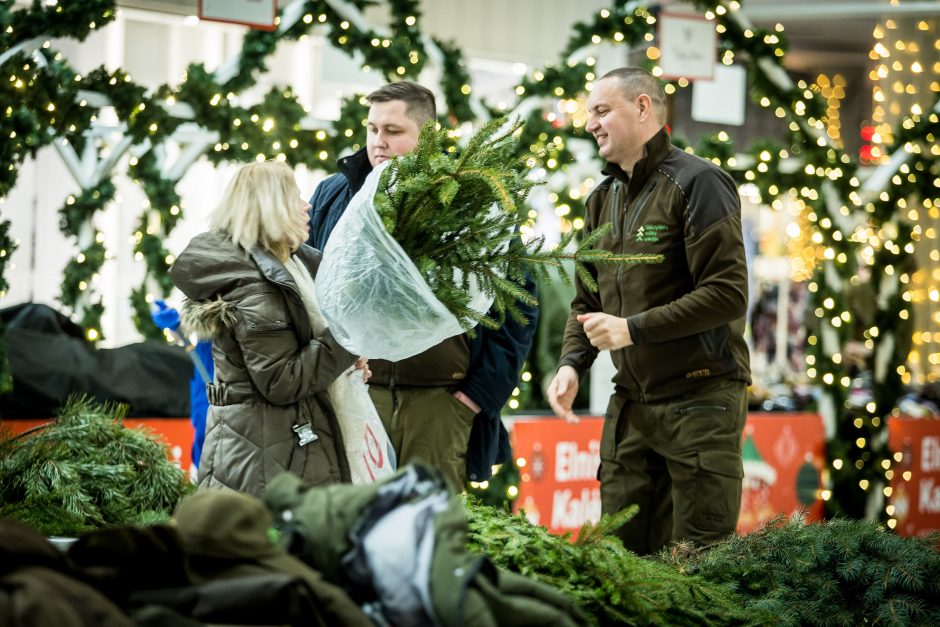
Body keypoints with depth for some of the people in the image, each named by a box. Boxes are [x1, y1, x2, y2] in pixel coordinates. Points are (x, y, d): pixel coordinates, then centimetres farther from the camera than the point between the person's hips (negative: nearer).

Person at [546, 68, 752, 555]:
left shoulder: (696, 183, -9)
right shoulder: (602, 200, 16)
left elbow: (728, 293, -18)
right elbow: (587, 302, 21)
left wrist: (634, 329, -19)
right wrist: (572, 362, 1)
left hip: (700, 400, -7)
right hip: (629, 404, 8)